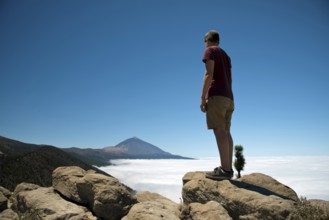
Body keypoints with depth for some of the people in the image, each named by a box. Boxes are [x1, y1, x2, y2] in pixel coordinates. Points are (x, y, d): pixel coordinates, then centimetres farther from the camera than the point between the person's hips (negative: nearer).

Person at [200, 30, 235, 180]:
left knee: (219, 130, -15)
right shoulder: (226, 56, 27)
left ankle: (225, 169, -21)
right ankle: (228, 168, -1)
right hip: (228, 97, 8)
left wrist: (203, 98, -13)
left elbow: (209, 74, -10)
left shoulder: (210, 51, 3)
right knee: (225, 131, 2)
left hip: (216, 95, -8)